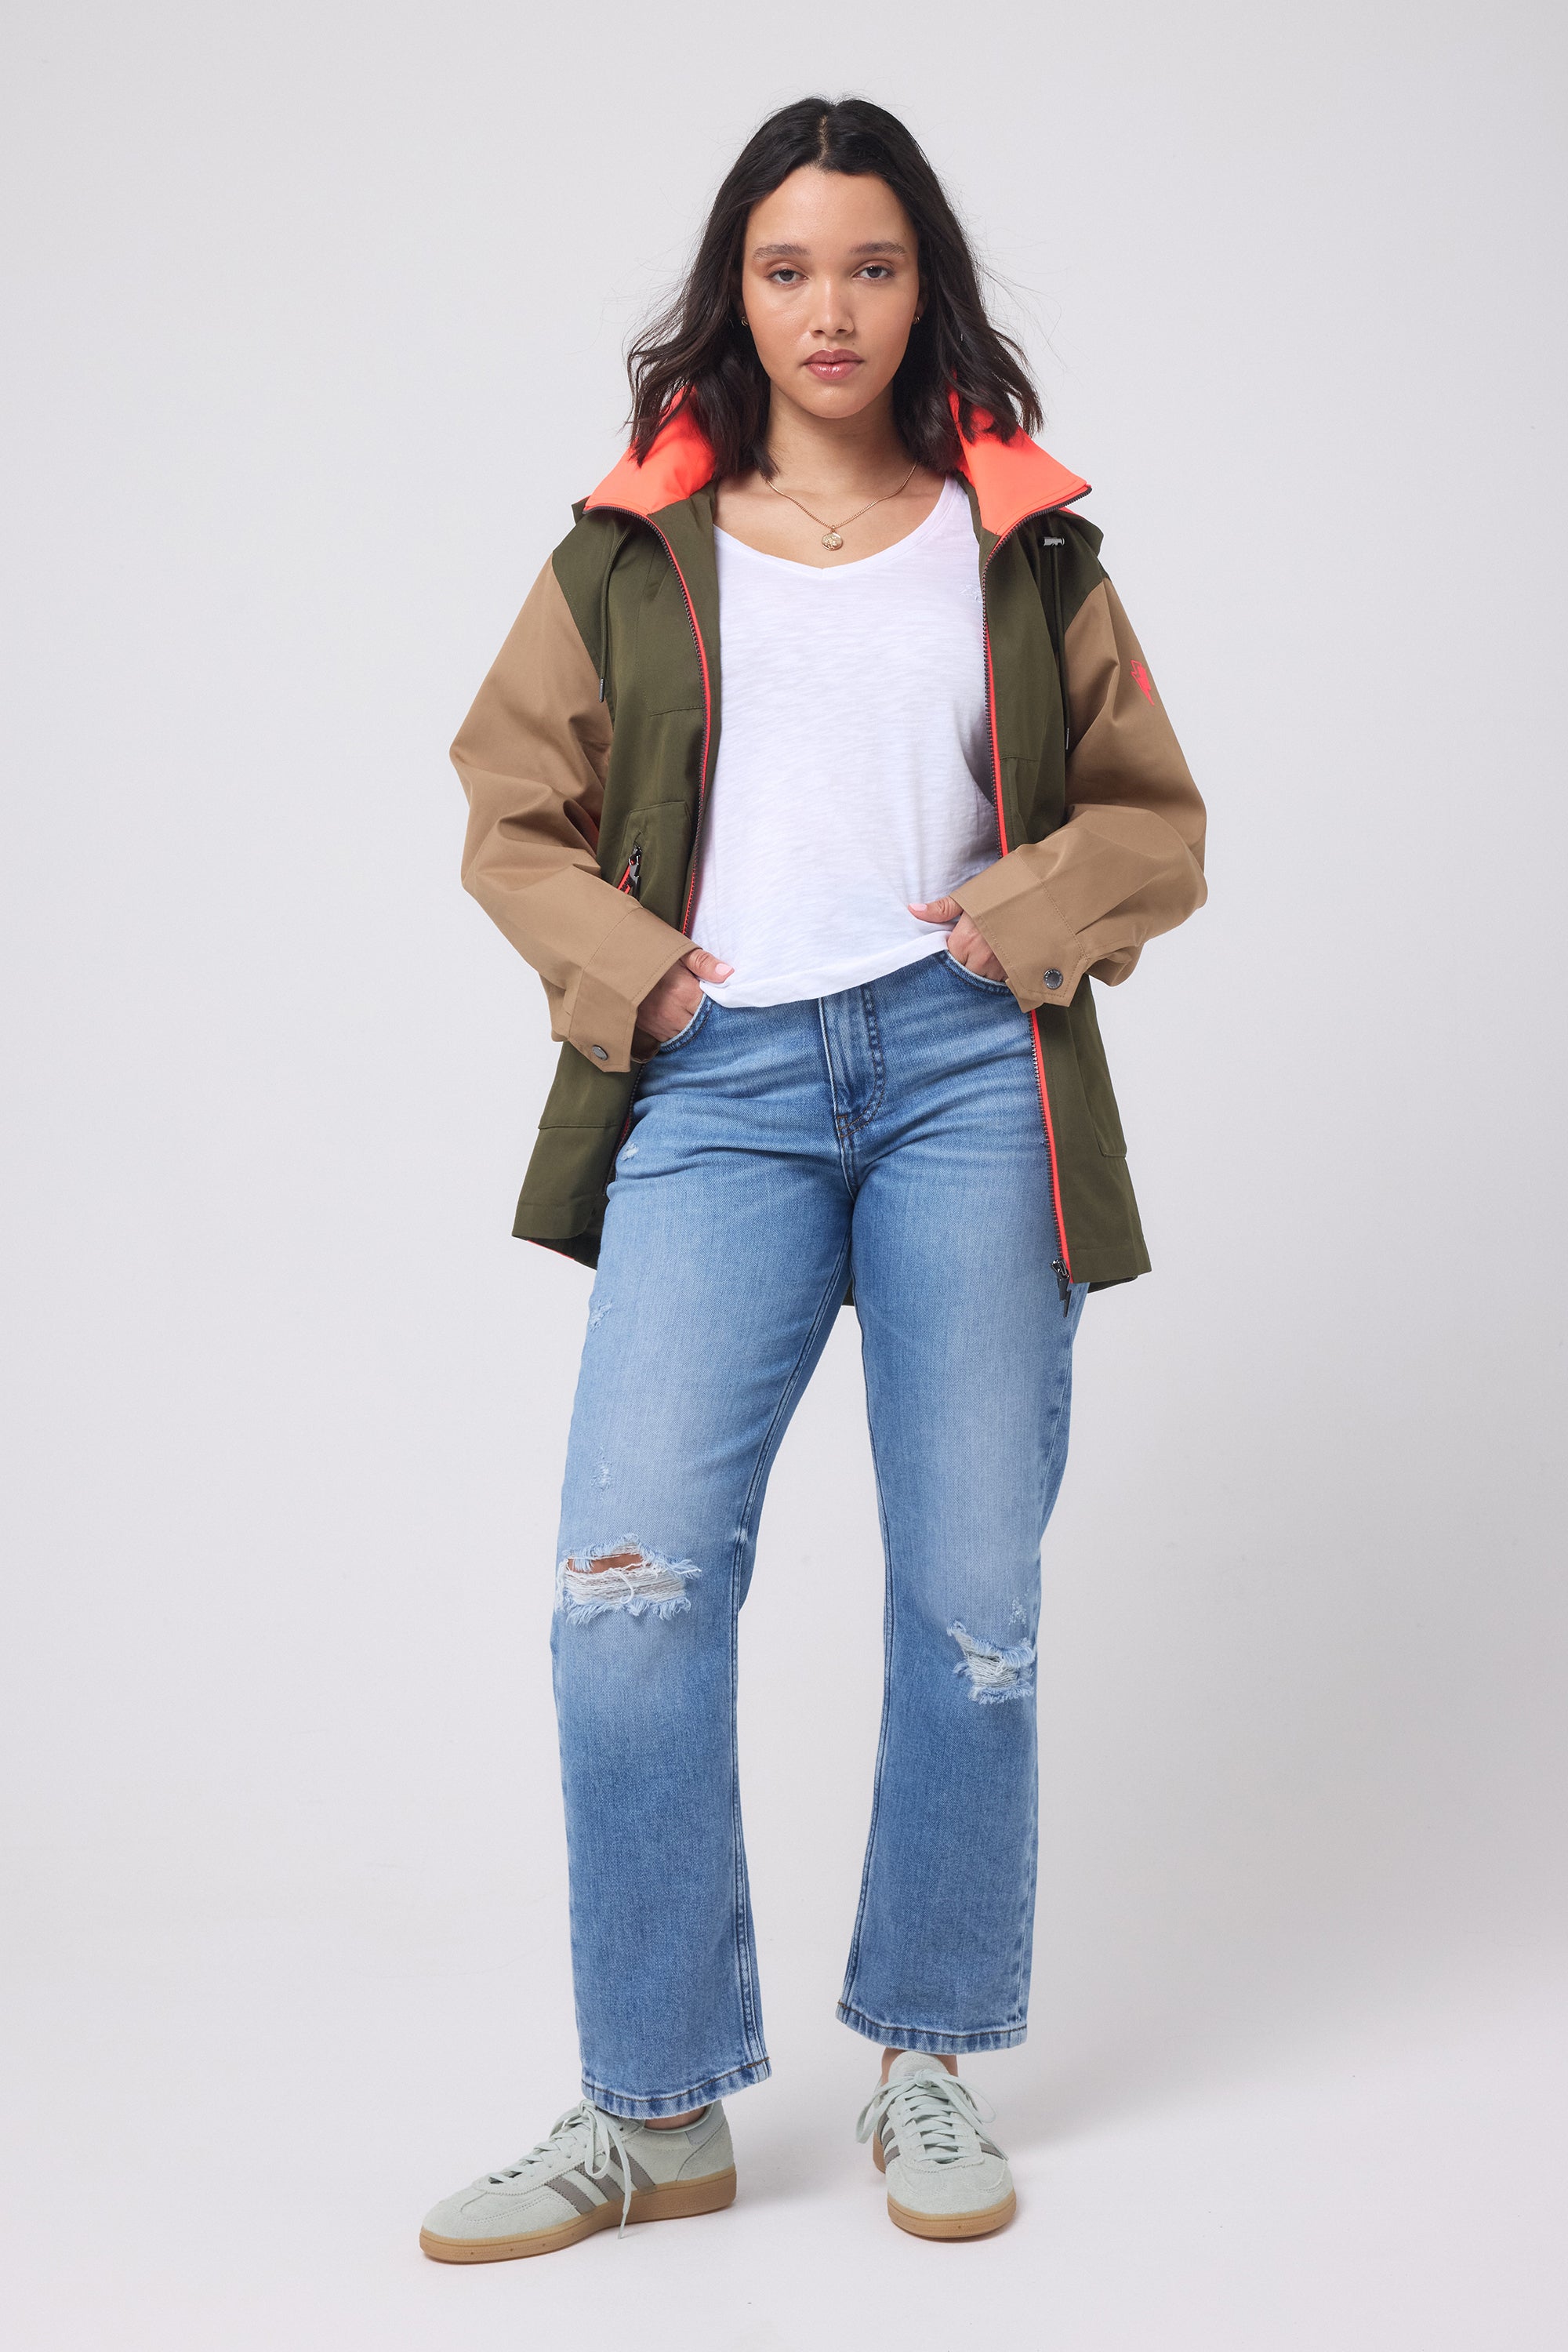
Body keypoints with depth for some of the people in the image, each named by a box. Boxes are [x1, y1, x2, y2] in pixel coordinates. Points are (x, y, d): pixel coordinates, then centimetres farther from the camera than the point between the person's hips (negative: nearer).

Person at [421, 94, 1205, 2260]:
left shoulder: (1023, 544, 15)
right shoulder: (637, 547, 14)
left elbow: (1160, 822, 16)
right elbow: (513, 818, 16)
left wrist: (1030, 912, -3)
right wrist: (628, 969, -1)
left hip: (967, 1068, 1)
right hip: (722, 1080, 0)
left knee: (972, 1597, 3)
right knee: (630, 1574, -13)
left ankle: (928, 2062, 20)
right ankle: (657, 2106, 0)